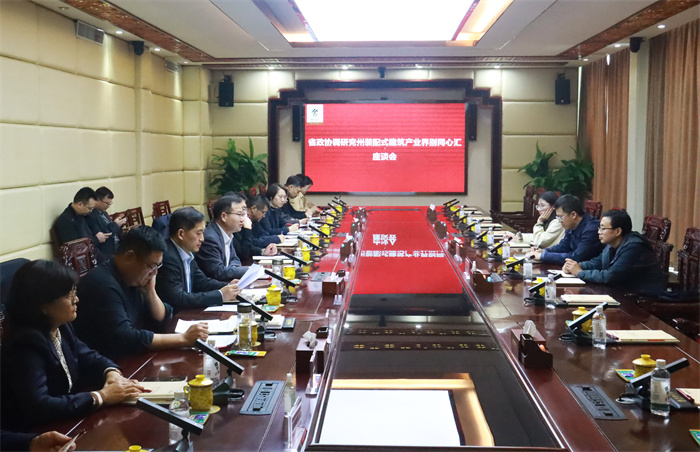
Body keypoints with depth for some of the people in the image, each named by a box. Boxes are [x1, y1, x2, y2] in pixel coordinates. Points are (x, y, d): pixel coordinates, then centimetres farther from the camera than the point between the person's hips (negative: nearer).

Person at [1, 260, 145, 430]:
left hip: (67, 421, 8)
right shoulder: (27, 345, -25)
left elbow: (87, 357, 13)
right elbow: (37, 407, -34)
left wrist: (112, 372, -10)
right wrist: (101, 396, -29)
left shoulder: (60, 328, 0)